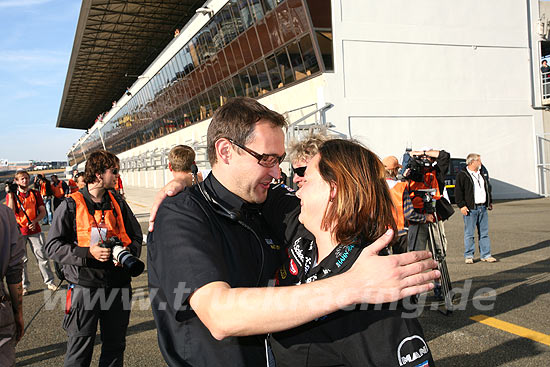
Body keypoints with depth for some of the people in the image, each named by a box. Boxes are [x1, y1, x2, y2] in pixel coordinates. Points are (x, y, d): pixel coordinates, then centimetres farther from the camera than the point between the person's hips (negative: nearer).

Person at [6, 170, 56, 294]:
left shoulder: (35, 194, 7)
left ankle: (49, 282, 7)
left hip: (35, 230, 1)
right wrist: (10, 195, -15)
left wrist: (35, 221, -12)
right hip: (19, 231, -1)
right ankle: (24, 285, 13)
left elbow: (43, 212, 6)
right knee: (21, 260, 3)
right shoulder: (11, 195, 2)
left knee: (42, 256, -1)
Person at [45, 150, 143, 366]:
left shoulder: (118, 203, 8)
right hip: (85, 286, -4)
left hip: (118, 285, 4)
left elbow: (136, 236, 14)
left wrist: (129, 251, -8)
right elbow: (53, 246, -6)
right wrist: (87, 252, -19)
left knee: (115, 345, 15)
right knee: (80, 349, 4)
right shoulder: (71, 205, -5)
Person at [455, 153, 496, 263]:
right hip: (470, 209, -6)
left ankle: (485, 255, 15)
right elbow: (458, 192, -8)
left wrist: (490, 202, 23)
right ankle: (469, 256, 7)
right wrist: (461, 205, -14)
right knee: (469, 233, -2)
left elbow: (488, 188, 28)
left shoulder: (482, 174, 18)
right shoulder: (462, 175, -5)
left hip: (483, 208, 6)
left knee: (484, 233, 8)